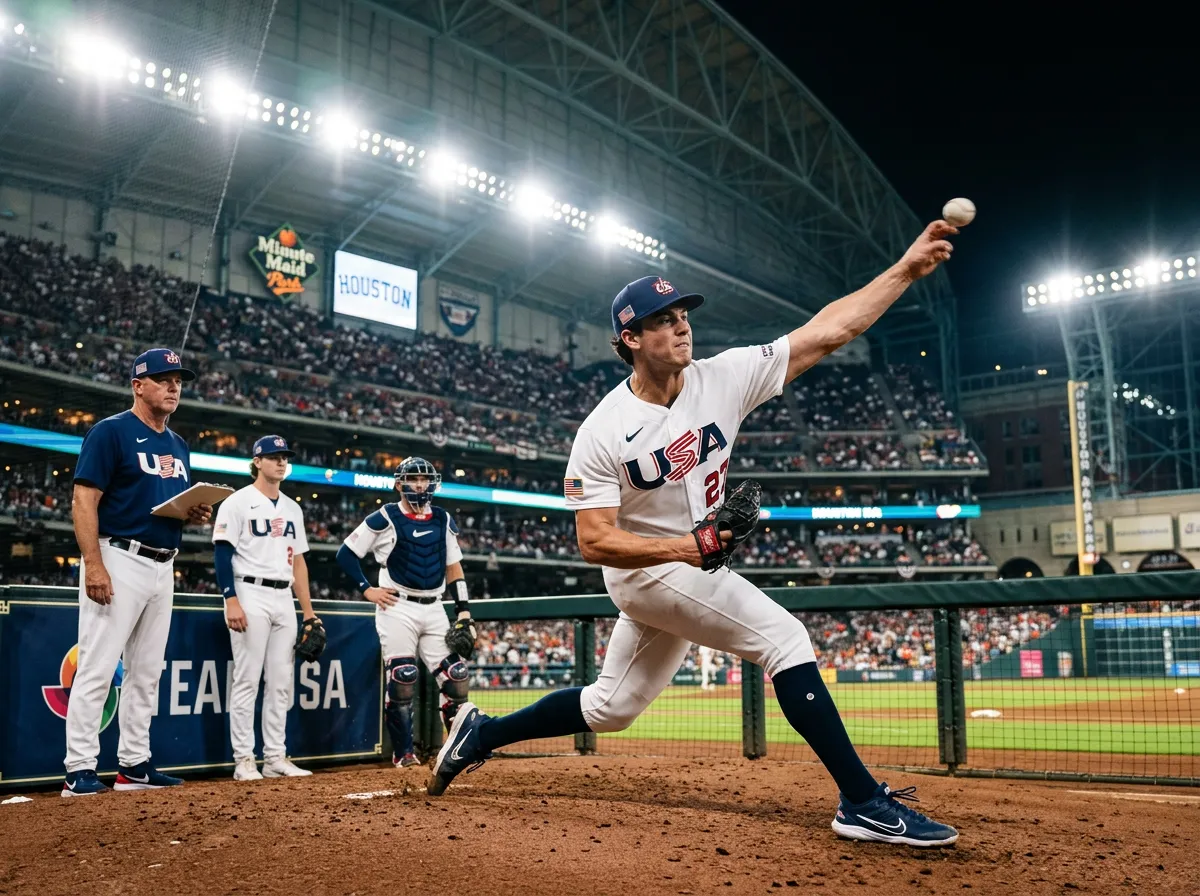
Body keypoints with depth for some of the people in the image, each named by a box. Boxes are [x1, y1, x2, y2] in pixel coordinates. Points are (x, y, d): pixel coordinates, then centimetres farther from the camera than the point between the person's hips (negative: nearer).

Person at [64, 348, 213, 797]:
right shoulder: (111, 431, -7)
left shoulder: (178, 445, 17)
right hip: (119, 561, -8)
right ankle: (79, 770, -1)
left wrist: (196, 515, 1)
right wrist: (93, 565, -21)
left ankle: (134, 764, 19)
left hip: (163, 567, 8)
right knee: (97, 669, -7)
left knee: (147, 672, 11)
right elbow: (84, 501, -13)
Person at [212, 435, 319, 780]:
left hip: (284, 599, 6)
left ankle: (275, 758, 13)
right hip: (250, 595, -6)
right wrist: (231, 601, -18)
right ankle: (244, 760, 2)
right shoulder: (237, 502, -2)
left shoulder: (292, 508, 17)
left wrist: (308, 610, 13)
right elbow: (222, 554, -8)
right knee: (247, 680, -5)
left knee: (282, 682, 7)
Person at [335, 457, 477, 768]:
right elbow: (345, 553, 2)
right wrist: (366, 589, -6)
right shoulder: (385, 518, -2)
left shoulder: (443, 520, 12)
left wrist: (464, 611, 7)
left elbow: (453, 568, 15)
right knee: (402, 680, -8)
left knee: (456, 675, -2)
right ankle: (402, 753, 5)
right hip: (397, 609, -4)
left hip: (434, 610, 4)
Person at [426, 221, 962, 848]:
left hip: (688, 564, 6)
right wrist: (688, 547, -33)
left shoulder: (724, 378, -8)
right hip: (646, 568, -6)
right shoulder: (602, 433, -18)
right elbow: (594, 541, -20)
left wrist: (907, 268, -20)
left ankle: (481, 733, 30)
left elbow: (827, 332, -12)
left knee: (612, 707, 15)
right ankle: (863, 802, -12)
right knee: (784, 636, -18)